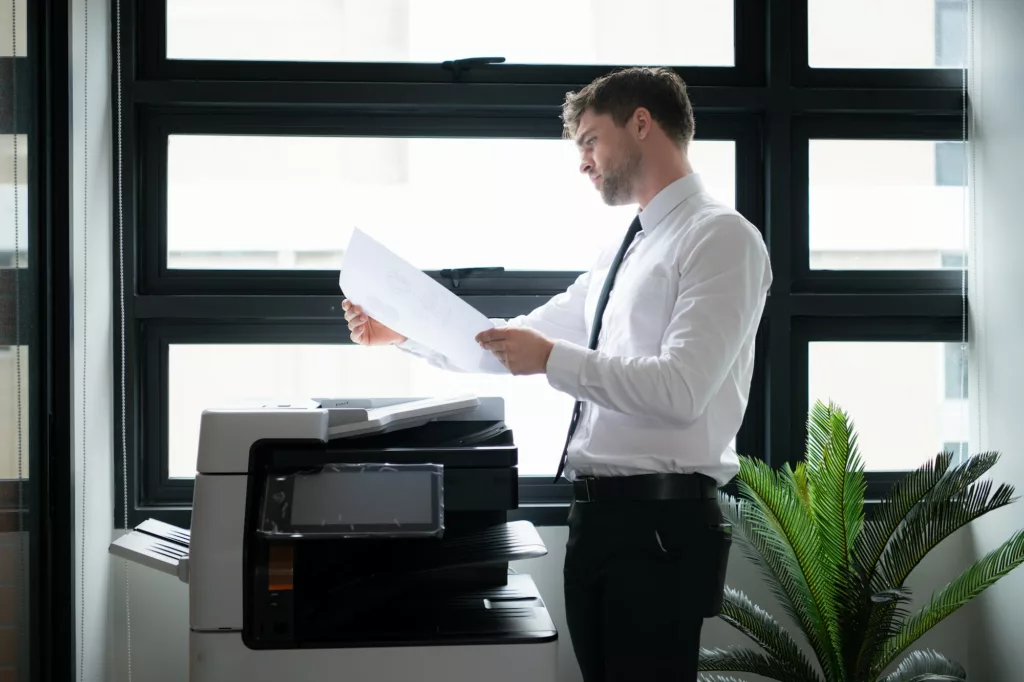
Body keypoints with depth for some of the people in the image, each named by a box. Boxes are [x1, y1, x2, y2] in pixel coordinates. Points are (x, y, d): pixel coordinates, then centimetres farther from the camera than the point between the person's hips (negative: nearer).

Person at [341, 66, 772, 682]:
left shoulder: (719, 236, -9)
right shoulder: (627, 252, 20)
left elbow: (681, 388, -21)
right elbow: (523, 338, 24)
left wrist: (552, 359, -21)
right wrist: (403, 332, 18)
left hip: (661, 523, -8)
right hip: (596, 515, 9)